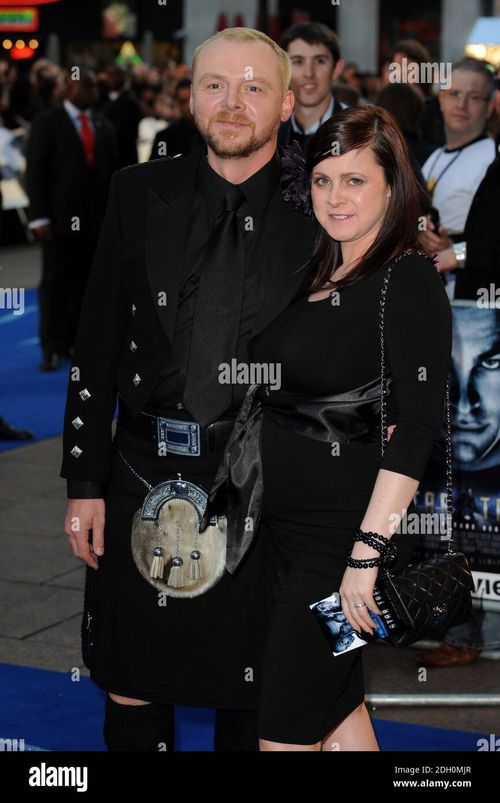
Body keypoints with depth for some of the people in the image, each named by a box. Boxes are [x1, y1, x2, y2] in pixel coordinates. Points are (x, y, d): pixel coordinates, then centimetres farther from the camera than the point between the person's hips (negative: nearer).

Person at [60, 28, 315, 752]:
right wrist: (84, 481, 1)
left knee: (250, 697, 14)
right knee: (131, 691, 13)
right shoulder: (140, 193, 2)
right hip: (145, 475, 2)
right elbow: (97, 345, 4)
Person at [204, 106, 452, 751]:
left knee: (286, 730, -2)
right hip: (290, 527, 8)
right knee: (336, 705, 17)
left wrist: (368, 553, -24)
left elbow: (415, 428, -19)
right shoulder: (322, 277, 12)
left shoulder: (409, 281, -13)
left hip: (342, 531, -8)